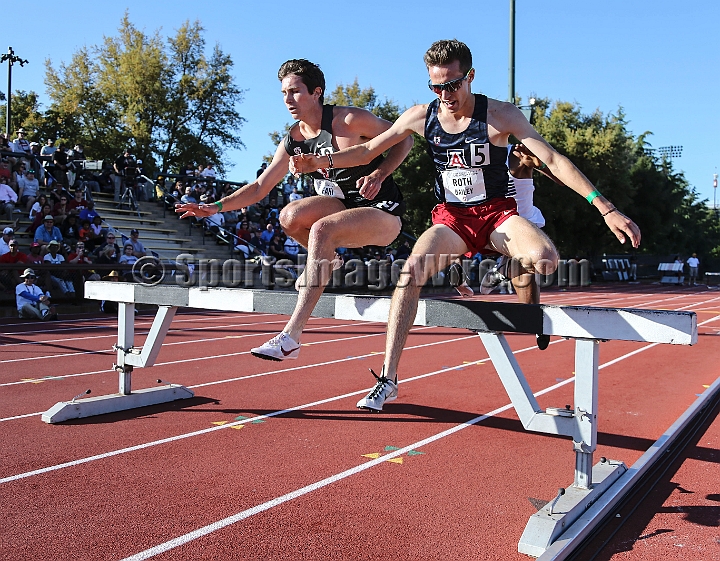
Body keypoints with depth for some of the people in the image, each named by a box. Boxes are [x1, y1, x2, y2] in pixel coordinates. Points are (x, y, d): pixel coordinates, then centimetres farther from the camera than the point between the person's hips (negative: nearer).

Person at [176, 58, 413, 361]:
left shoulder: (350, 120, -14)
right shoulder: (294, 139, 2)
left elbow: (404, 138, -3)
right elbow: (260, 187, 5)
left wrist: (379, 174, -18)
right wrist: (217, 206, -6)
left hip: (383, 212, -5)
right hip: (343, 205, 6)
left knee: (321, 230, -33)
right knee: (290, 216, -23)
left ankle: (291, 337, -35)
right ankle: (328, 262, 8)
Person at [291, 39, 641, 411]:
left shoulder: (499, 115, -10)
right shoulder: (422, 117, -2)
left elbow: (554, 160, -14)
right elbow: (368, 150, 8)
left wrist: (607, 209, -22)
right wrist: (320, 162, -9)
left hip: (498, 213, -1)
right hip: (451, 218, 2)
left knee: (544, 257, -33)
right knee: (413, 268, -28)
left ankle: (530, 308, 7)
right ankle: (388, 380, -22)